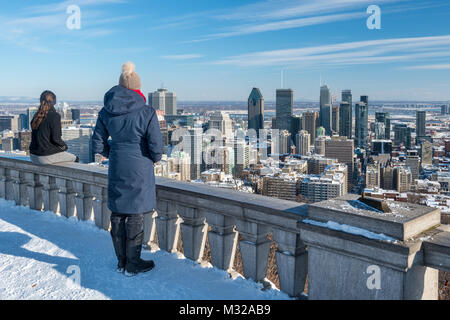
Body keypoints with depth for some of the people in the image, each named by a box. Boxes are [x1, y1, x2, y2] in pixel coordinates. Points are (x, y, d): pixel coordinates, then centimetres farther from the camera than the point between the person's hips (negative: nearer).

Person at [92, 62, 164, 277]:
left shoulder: (106, 112, 0)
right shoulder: (147, 112, -14)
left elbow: (98, 145, 5)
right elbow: (156, 147, -14)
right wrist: (154, 159, 7)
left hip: (116, 170, 5)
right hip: (139, 170, -5)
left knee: (118, 214, 14)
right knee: (135, 216, 5)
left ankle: (121, 262, 27)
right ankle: (132, 265, 17)